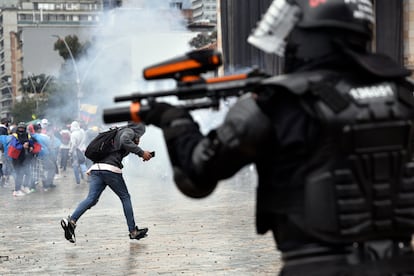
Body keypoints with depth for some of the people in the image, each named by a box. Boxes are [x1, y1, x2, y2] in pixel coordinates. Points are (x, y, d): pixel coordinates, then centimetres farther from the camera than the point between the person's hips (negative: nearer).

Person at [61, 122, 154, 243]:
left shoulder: (117, 132, 34)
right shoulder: (129, 131, 7)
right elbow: (125, 141, -15)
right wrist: (141, 152, -14)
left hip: (96, 168, 7)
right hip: (110, 168, -7)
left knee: (91, 199, -5)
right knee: (125, 197, 7)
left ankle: (71, 220, -25)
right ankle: (133, 231, 11)